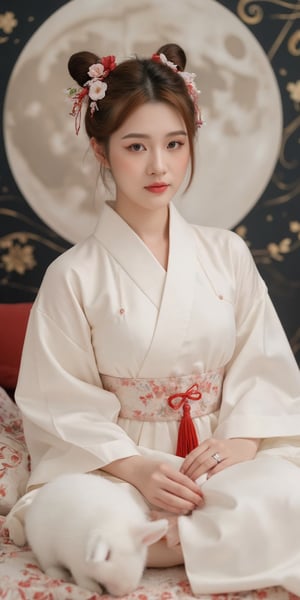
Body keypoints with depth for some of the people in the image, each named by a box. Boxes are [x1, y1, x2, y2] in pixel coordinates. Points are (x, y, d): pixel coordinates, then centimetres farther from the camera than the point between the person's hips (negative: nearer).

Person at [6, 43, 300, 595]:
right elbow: (63, 404, -6)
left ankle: (139, 547, -18)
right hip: (118, 464, -1)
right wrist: (135, 467, -21)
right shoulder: (73, 276, -4)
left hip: (224, 454, 1)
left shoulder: (226, 253, 6)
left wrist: (241, 440, -15)